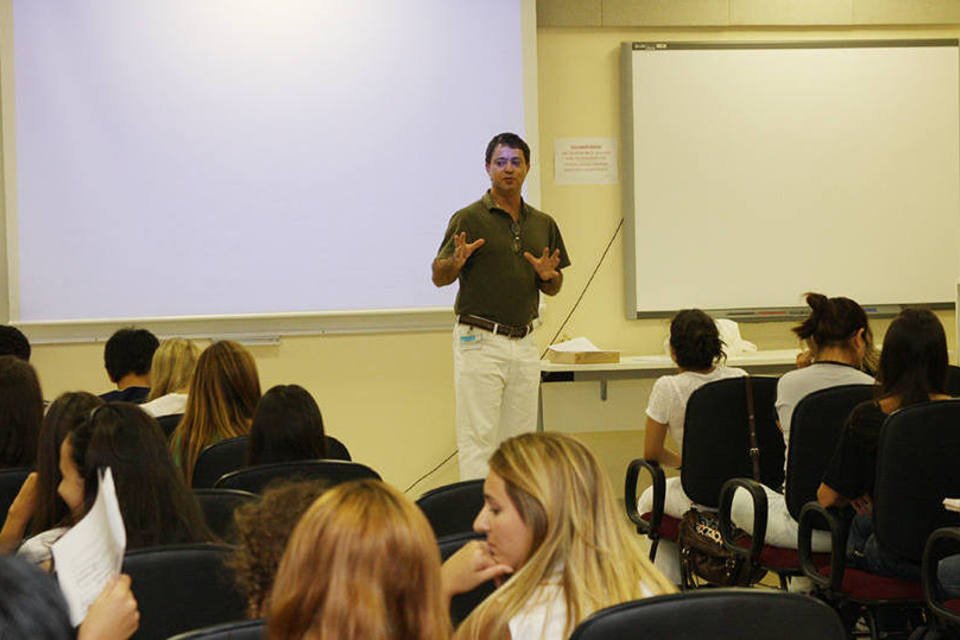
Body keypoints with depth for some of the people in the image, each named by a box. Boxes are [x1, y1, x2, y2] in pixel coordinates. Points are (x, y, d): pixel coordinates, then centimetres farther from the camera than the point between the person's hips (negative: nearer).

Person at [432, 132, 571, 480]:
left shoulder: (543, 224, 12)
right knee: (478, 439, -5)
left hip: (524, 344, 5)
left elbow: (553, 289, 18)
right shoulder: (468, 219, -3)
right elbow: (439, 277, -2)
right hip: (480, 341, -5)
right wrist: (457, 261, -23)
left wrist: (549, 275, -5)